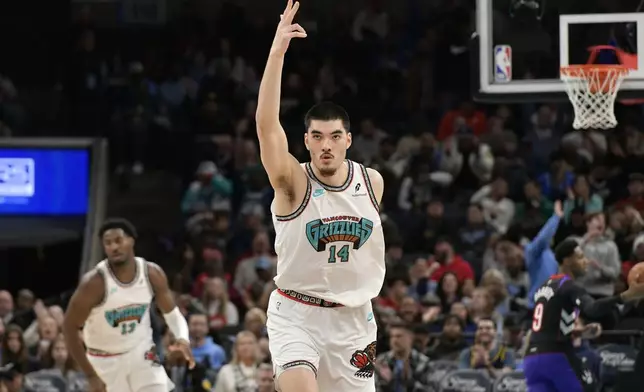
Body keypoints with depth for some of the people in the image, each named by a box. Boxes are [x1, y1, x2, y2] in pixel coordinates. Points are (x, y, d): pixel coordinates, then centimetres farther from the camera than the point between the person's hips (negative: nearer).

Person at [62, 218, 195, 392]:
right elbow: (69, 327, -17)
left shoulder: (152, 274, -13)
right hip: (105, 361, -2)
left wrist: (183, 339, -21)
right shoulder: (94, 282, -24)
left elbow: (171, 312, 2)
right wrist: (91, 376, -17)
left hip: (141, 353, 2)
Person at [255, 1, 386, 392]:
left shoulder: (372, 182, -1)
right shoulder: (292, 182, -14)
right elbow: (266, 124, -30)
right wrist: (278, 52, -39)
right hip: (296, 315, -4)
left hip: (352, 316, 4)